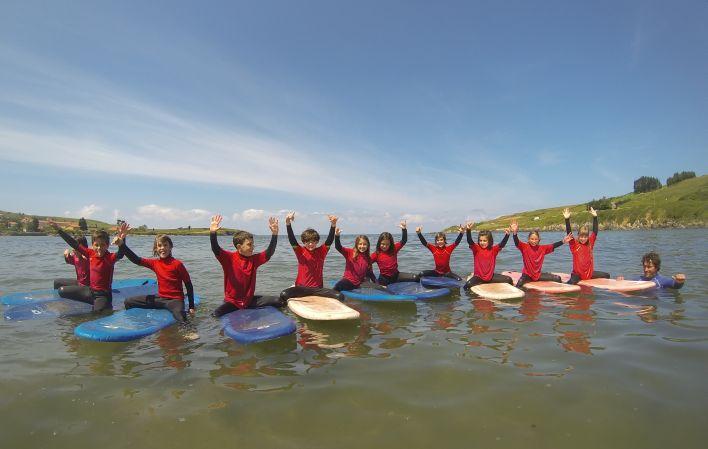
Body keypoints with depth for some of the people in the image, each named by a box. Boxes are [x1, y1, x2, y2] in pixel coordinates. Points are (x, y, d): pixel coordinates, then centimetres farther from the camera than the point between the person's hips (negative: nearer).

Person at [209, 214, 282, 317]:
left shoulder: (254, 259, -1)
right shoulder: (229, 258, -10)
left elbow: (270, 252, -10)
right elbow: (216, 249, -25)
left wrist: (274, 234, -21)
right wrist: (212, 232, -43)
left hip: (250, 300, 3)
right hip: (232, 302, -3)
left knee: (278, 301, -11)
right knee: (215, 315, -30)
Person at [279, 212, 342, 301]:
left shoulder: (321, 251, 3)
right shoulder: (300, 252, 0)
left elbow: (330, 240, -12)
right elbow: (292, 239, -16)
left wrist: (333, 224, -32)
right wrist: (288, 223, -34)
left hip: (317, 288, 2)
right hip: (301, 288, -1)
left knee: (339, 296, -20)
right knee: (283, 294, -30)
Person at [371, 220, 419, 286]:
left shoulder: (394, 248, 0)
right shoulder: (376, 254, -8)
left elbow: (403, 241, -4)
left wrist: (404, 229, -16)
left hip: (396, 275, 3)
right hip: (384, 277, -3)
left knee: (415, 278, -6)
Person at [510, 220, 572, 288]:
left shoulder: (542, 248, 4)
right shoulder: (525, 247, -10)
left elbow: (553, 245, 0)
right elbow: (516, 242, -26)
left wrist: (563, 241, -16)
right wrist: (515, 233, -46)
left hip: (538, 274, 5)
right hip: (527, 274, -5)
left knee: (558, 278, 0)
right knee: (518, 285, -33)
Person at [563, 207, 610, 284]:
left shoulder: (590, 243, 6)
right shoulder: (574, 244, -7)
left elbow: (595, 231, 3)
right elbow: (569, 233, -20)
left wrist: (595, 217, -3)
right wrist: (567, 219, -30)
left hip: (589, 272, 6)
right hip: (577, 273, -6)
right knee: (571, 283, -33)